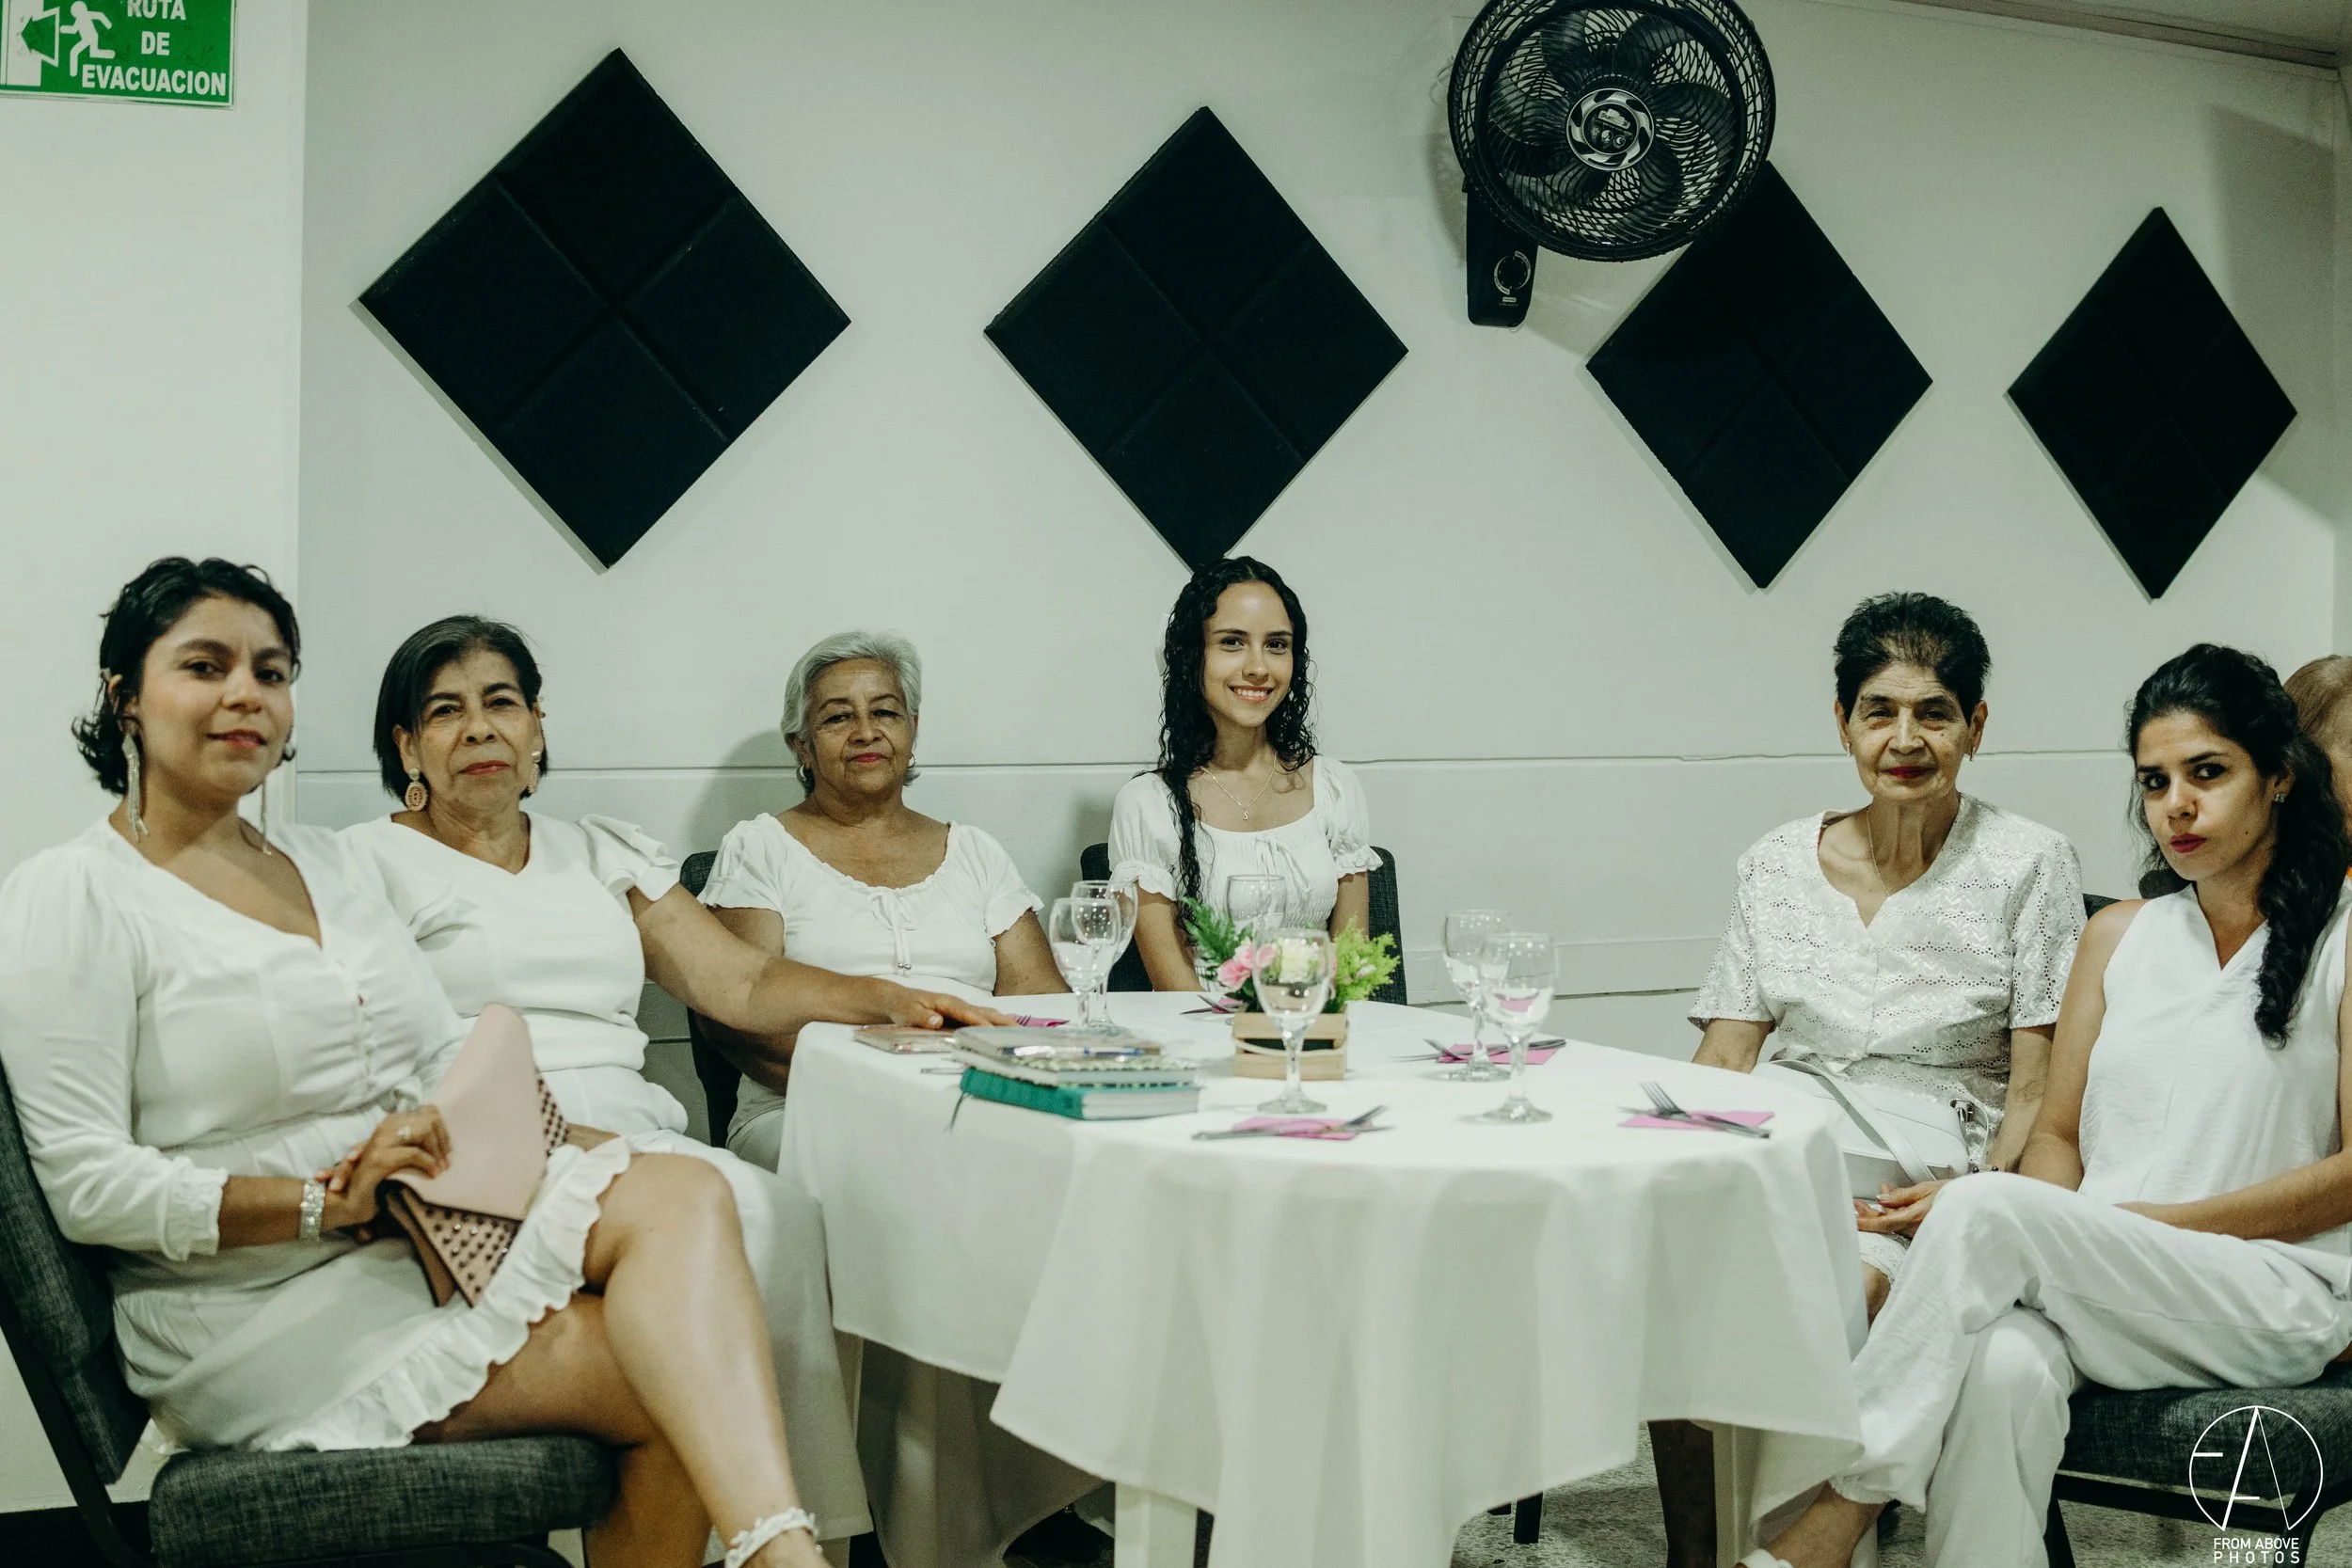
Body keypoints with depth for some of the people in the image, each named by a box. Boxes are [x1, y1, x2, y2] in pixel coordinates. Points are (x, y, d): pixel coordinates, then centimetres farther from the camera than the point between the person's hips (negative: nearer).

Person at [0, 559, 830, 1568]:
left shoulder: (324, 863, 18)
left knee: (683, 1195, -27)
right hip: (267, 1304, -6)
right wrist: (325, 1204, -20)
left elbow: (452, 1058, 16)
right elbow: (85, 1183, -12)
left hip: (438, 1236, 6)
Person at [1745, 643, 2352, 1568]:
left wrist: (2162, 1223, -11)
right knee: (2004, 1368, -35)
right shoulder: (2119, 936, 18)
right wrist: (2065, 1242, -5)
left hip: (2276, 1296, -4)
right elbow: (2055, 1133, 18)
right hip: (2100, 1284, 4)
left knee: (1985, 1206, -31)